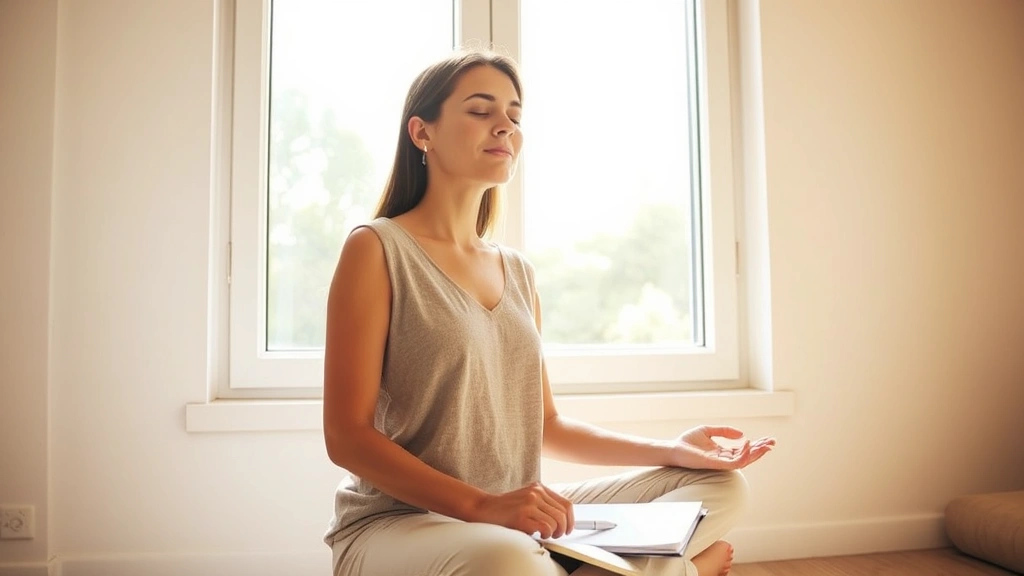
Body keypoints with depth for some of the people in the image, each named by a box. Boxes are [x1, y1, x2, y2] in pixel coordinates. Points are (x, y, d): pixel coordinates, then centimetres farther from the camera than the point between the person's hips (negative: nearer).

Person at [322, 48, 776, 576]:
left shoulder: (519, 272, 11)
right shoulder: (375, 249, -8)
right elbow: (347, 436, -13)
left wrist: (670, 450, 4)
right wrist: (482, 504, -24)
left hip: (516, 522, 7)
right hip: (398, 522, -6)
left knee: (720, 485, 4)